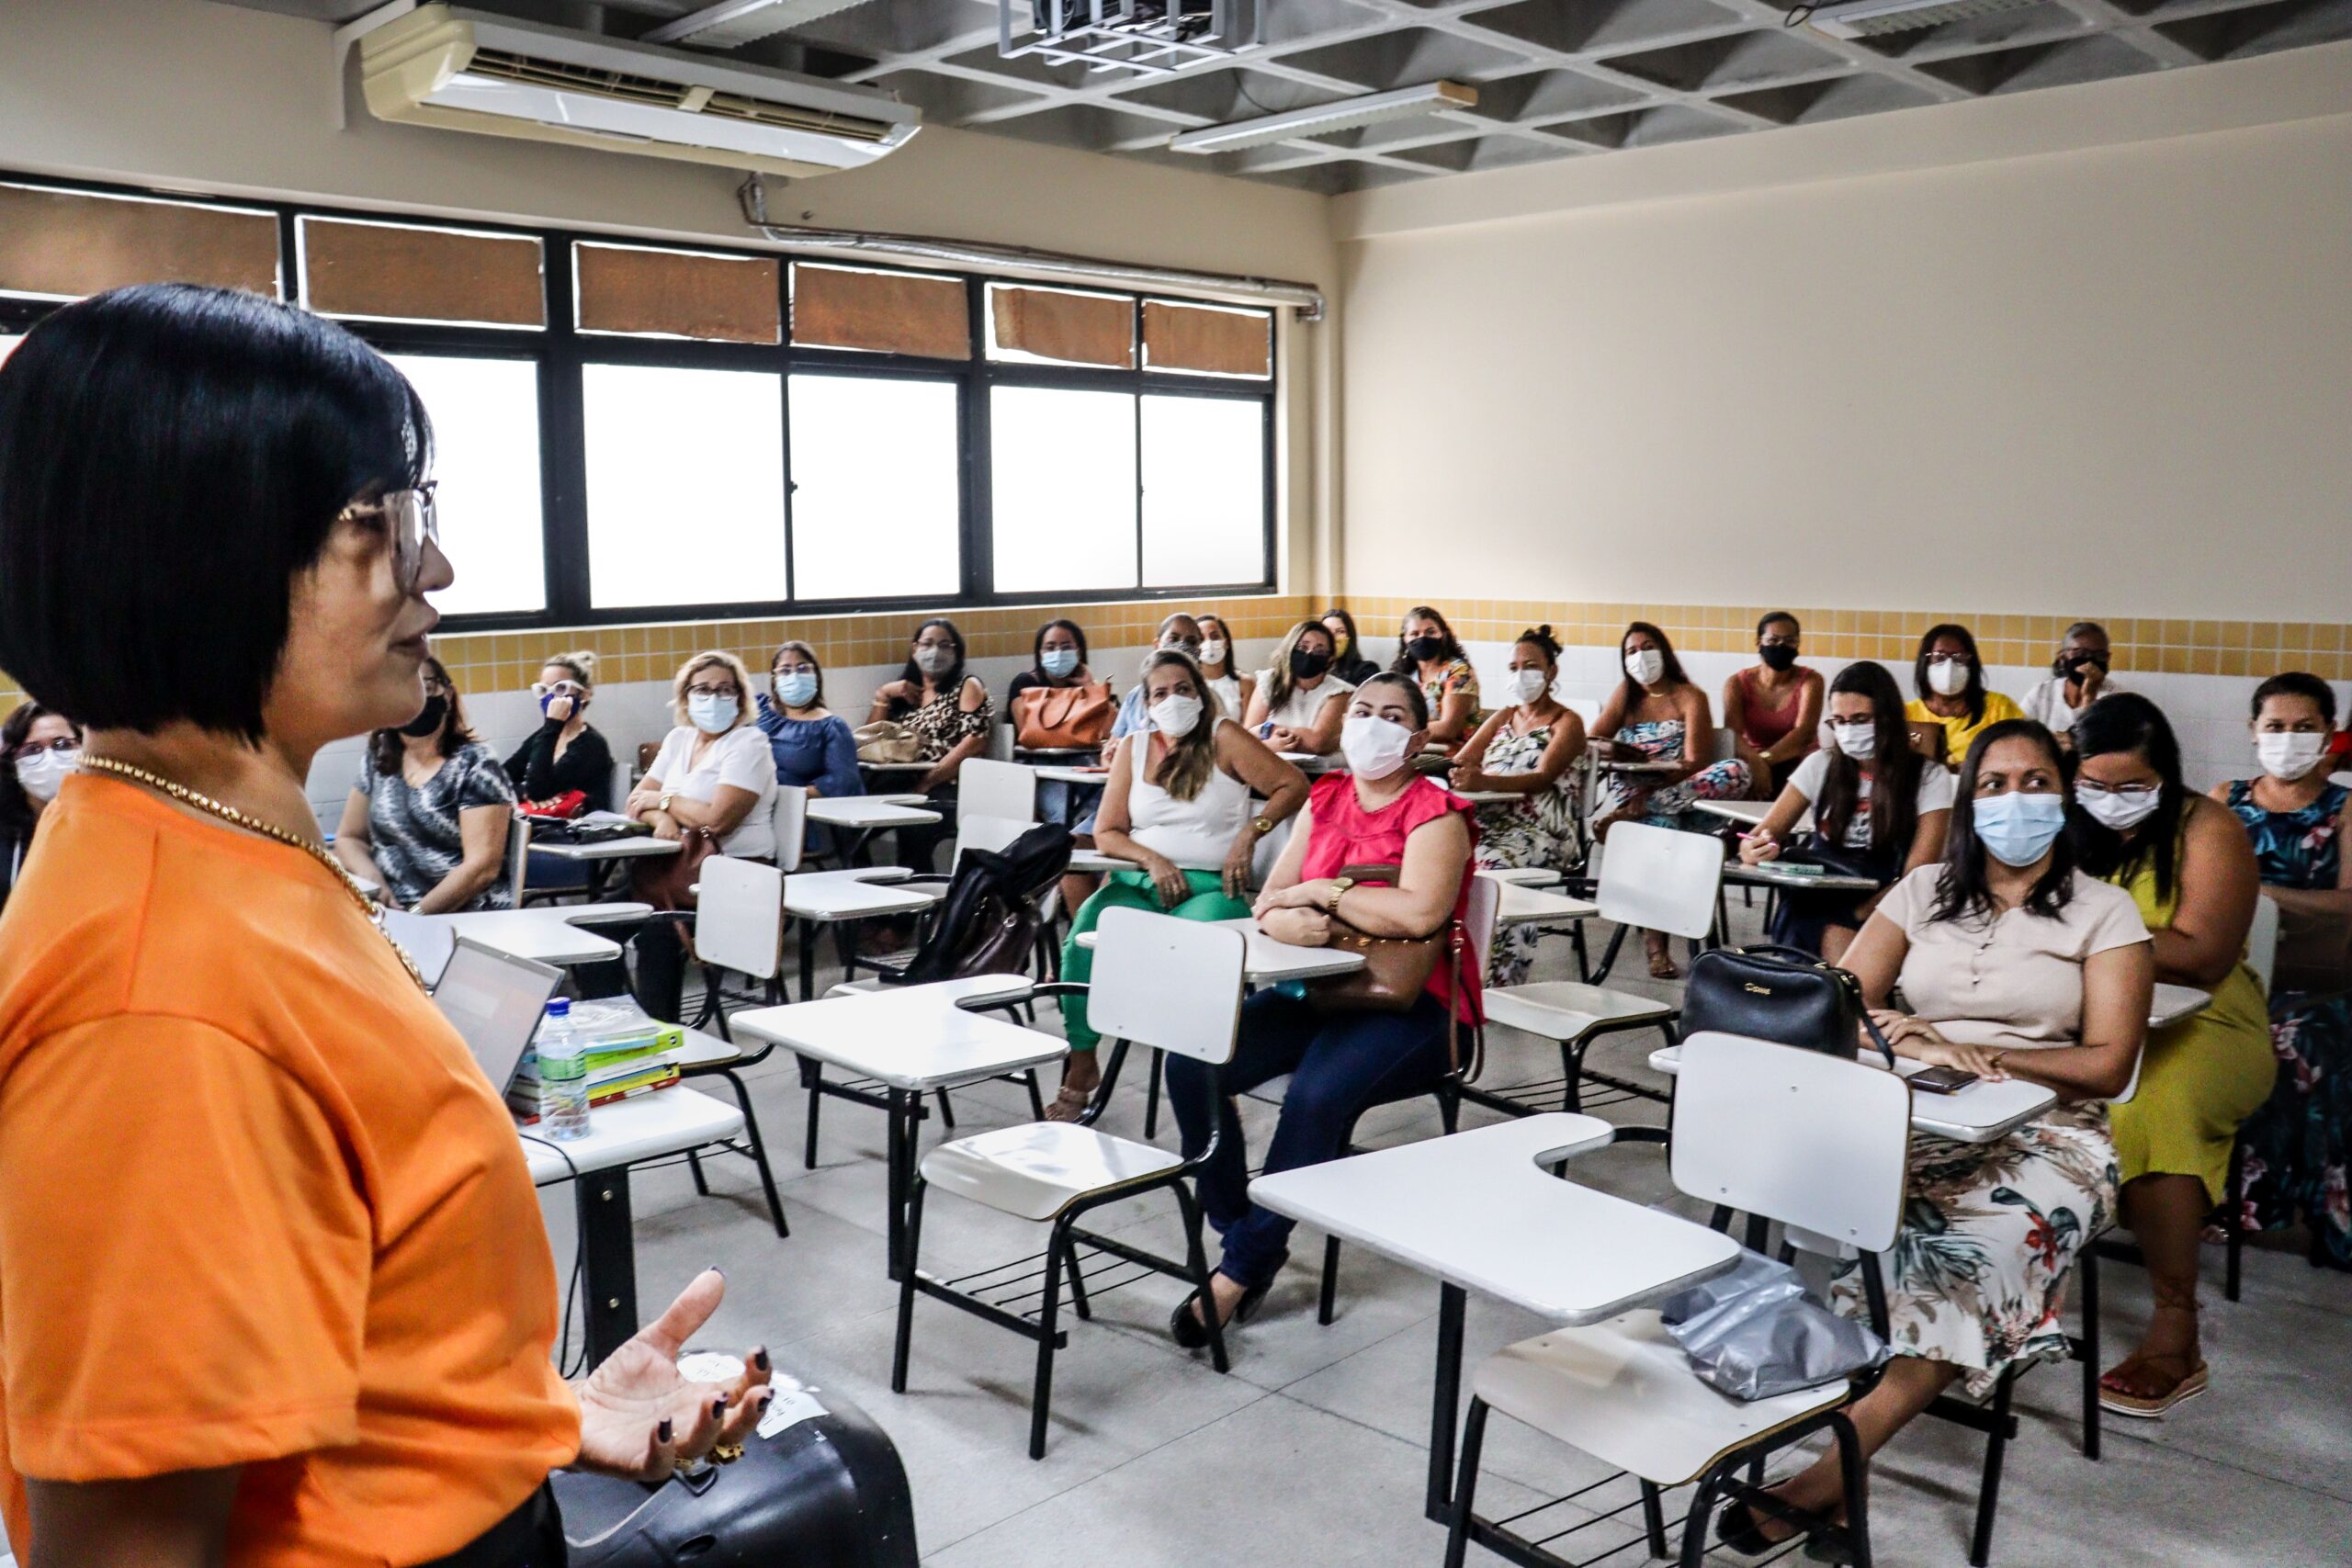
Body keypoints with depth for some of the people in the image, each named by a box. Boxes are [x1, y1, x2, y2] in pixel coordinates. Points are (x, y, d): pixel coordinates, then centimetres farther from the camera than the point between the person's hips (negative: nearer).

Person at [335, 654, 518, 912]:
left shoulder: (476, 765, -6)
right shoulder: (377, 761, 10)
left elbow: (482, 867, -13)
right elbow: (349, 838, 17)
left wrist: (417, 916, -20)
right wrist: (372, 882, -3)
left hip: (469, 918, -5)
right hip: (389, 915, 5)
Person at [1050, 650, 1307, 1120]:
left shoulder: (1224, 738, 3)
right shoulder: (1133, 748, 12)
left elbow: (1293, 785, 0)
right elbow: (1106, 832, 9)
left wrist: (1250, 833, -12)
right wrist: (1152, 860, -8)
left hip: (1212, 885, -3)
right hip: (1140, 881, 3)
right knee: (1084, 932, -26)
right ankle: (1080, 1064, -12)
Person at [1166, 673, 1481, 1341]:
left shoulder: (1435, 814, -7)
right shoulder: (1325, 799, 12)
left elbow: (1420, 912, -25)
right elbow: (1267, 902, 8)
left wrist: (1320, 891, -15)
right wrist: (1283, 920, -17)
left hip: (1410, 1007, -6)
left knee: (1315, 1096, -33)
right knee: (1191, 1062, -16)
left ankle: (1243, 1267, -15)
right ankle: (1238, 1232, 0)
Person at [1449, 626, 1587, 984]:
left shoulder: (1567, 723, 5)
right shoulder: (1503, 717, 24)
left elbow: (1542, 777, -14)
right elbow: (1461, 761, 13)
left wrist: (1483, 781, -33)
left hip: (1540, 833, -5)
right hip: (1487, 823, 5)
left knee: (1489, 866, -36)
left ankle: (1496, 984, -33)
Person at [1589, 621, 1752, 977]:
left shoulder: (1690, 697, 8)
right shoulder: (1626, 694, 20)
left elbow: (1693, 764, -6)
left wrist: (1649, 795, -23)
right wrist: (1612, 751, -17)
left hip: (1676, 792, 0)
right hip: (1626, 791, 0)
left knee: (1737, 771, -31)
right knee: (1661, 825, -38)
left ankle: (1626, 813, -42)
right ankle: (1656, 941, -42)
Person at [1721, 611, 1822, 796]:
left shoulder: (1810, 680, -3)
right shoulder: (1737, 683, 0)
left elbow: (1804, 733, -20)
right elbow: (1732, 734, -18)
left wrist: (1764, 759, -38)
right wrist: (1755, 762, -42)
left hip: (1800, 764, -1)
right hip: (1753, 766, 1)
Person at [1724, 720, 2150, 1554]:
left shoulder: (2103, 911, 5)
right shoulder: (1924, 891, 13)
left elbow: (2107, 1066, -3)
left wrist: (1983, 1057, -16)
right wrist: (1914, 1043, -17)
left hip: (2044, 1134, -2)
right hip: (1915, 1118, 2)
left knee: (1984, 1247, -34)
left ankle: (1832, 1470, -32)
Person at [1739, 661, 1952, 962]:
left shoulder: (1929, 778, 3)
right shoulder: (1822, 765, 10)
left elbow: (1916, 877, -5)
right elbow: (1764, 835, 7)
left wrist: (1858, 915, -21)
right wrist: (1752, 851, -19)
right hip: (1820, 903, 1)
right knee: (1834, 937, -33)